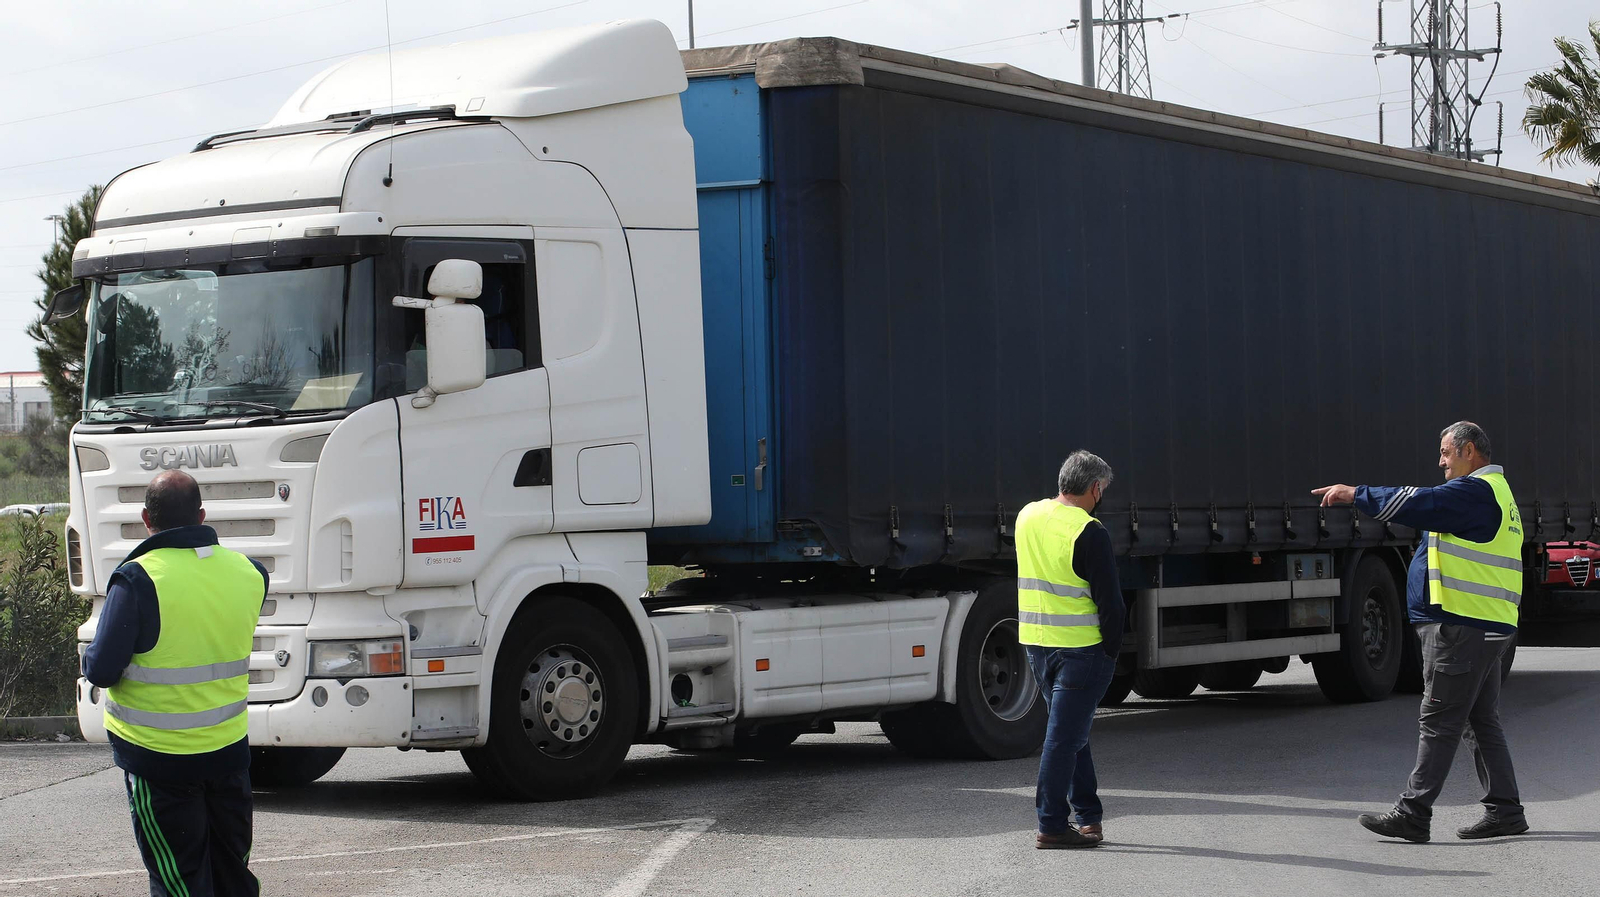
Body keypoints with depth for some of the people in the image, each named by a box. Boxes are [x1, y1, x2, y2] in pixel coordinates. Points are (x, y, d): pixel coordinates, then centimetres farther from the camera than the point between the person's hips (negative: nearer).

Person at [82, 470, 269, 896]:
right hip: (229, 749, 5)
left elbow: (102, 670, -16)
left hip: (158, 758, -5)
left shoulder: (138, 579, -19)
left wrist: (89, 659, 4)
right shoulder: (248, 573, -2)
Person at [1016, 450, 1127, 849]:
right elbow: (1109, 600, -14)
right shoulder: (1088, 532, -16)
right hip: (1080, 647, -7)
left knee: (1071, 730, 18)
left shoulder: (1027, 516, 6)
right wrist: (1111, 651, -3)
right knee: (1065, 736, -3)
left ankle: (1087, 813, 24)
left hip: (1035, 643, 7)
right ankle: (1052, 826, 0)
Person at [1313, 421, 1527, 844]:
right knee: (1482, 720, 13)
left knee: (1438, 721, -9)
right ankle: (1504, 811, 14)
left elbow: (1415, 504, -20)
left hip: (1460, 627, -11)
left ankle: (1412, 814, -8)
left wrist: (1355, 493, -11)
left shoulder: (1473, 491, -13)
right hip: (1489, 627, 11)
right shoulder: (1497, 492, 21)